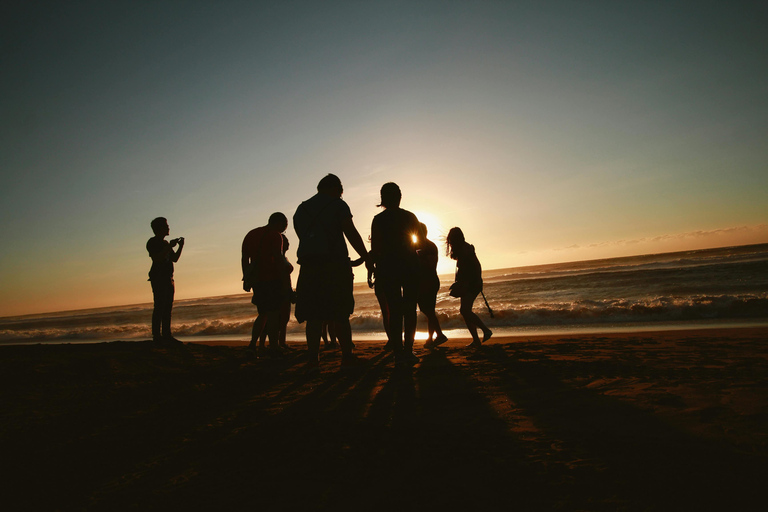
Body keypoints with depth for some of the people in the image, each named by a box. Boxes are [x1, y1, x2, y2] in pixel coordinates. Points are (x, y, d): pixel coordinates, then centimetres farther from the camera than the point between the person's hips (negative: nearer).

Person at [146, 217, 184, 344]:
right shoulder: (152, 242, -3)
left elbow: (174, 259, 22)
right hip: (158, 277, -8)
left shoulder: (165, 243, 21)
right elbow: (157, 258, -17)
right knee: (159, 307, -11)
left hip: (168, 278, 8)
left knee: (168, 307, 6)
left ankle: (167, 335, 9)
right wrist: (169, 246, -17)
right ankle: (156, 336, -11)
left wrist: (180, 246, 10)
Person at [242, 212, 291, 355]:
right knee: (273, 314, -3)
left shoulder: (250, 234, 19)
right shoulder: (275, 235, -5)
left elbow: (244, 259, 17)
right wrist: (284, 282, -13)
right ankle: (274, 349, -2)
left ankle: (252, 344, 9)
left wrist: (246, 279, 19)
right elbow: (278, 259, -13)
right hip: (271, 279, -7)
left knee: (263, 314, 18)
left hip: (256, 280, 7)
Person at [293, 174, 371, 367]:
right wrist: (366, 258, -3)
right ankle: (347, 355, 4)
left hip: (308, 267, 4)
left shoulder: (301, 209, 18)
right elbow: (351, 233, -7)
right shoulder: (337, 205, 2)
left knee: (313, 316, 7)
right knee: (340, 315, 1)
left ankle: (313, 357, 5)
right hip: (334, 266, -4)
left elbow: (304, 238, 17)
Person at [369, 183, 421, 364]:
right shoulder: (410, 216, 4)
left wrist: (373, 267, 6)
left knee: (394, 310, 3)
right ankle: (408, 351, 2)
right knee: (409, 309, 4)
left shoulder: (378, 220, -1)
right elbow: (421, 242, 8)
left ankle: (398, 351, 2)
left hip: (388, 267, -1)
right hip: (410, 266, 1)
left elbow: (375, 248, -5)